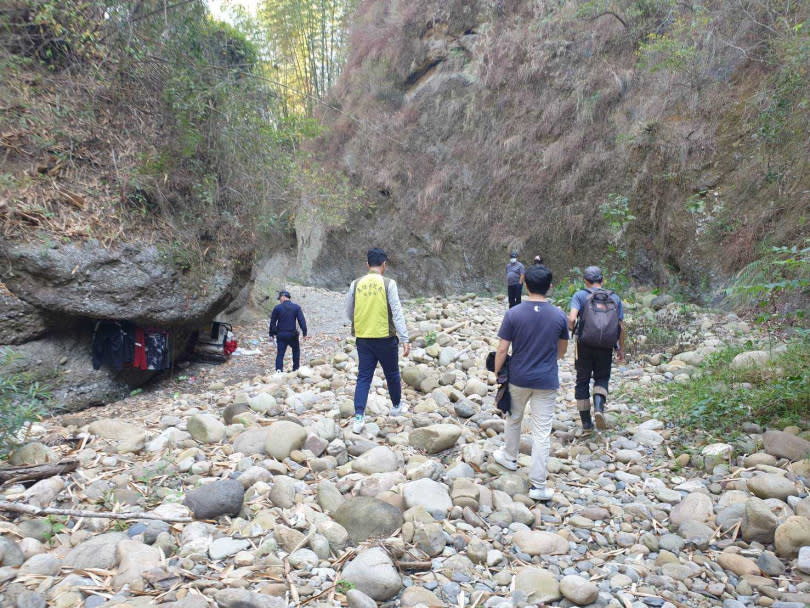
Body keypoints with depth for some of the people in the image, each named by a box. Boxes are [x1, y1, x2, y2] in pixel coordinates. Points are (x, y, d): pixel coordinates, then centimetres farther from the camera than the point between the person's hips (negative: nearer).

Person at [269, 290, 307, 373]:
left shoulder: (277, 308, -3)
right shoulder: (296, 307, 0)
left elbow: (272, 322, 2)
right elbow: (302, 320, -6)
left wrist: (272, 333, 11)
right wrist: (304, 332, -5)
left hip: (280, 334, 0)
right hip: (292, 334, 0)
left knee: (280, 353, 4)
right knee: (296, 350, 19)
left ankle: (279, 369, -11)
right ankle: (296, 369, 20)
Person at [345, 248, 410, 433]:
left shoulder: (356, 284, 3)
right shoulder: (388, 284, -8)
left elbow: (349, 313, 11)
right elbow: (397, 313, -12)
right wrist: (405, 339, -11)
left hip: (362, 338, 3)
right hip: (385, 338, -3)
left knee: (363, 377, 6)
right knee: (392, 374, 18)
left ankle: (359, 417, -4)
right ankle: (396, 406, 37)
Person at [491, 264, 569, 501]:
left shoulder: (513, 314, -11)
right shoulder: (559, 316, -6)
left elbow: (502, 350, -10)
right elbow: (562, 350, 8)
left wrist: (497, 374, 4)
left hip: (518, 378, 0)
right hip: (546, 381, 0)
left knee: (513, 419, 24)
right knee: (542, 432, 4)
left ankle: (510, 457, 45)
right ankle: (538, 486, 7)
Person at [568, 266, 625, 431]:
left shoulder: (580, 295, -3)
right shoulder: (615, 298, 6)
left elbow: (571, 319, -17)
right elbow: (621, 327, 5)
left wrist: (572, 330, 5)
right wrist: (621, 349, 15)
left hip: (584, 345, -2)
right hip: (606, 347, 2)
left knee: (582, 381, 11)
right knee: (602, 378, 18)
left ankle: (586, 422, 16)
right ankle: (599, 407, -10)